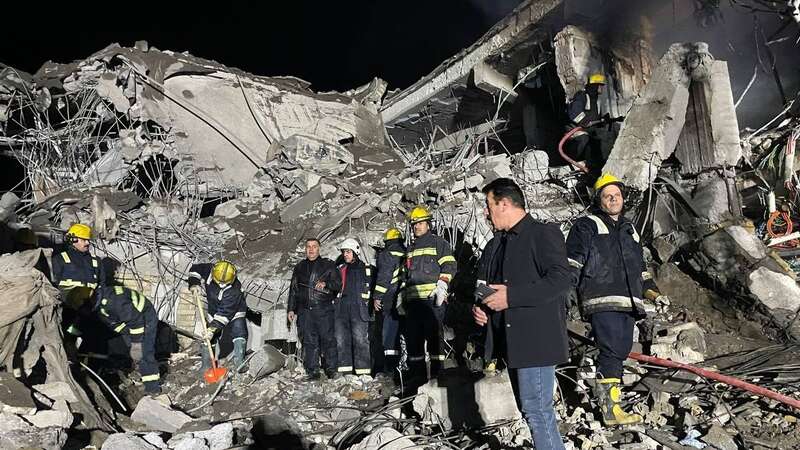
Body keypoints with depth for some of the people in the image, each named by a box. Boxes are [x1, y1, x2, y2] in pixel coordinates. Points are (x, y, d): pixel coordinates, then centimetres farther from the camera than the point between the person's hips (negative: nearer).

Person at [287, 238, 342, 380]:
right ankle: (312, 372, 9)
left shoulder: (328, 265, 8)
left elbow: (338, 283, 2)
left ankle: (331, 370, 5)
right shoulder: (299, 267, 19)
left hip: (324, 310, -3)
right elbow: (293, 290, 21)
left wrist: (326, 284, -16)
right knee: (309, 342, 3)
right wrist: (291, 309, 16)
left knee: (328, 339, -4)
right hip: (305, 311, 3)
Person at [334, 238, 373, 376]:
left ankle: (363, 370, -2)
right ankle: (345, 369, 11)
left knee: (360, 340, -7)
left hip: (359, 310, -4)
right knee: (341, 340, 3)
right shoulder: (339, 269, 18)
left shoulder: (366, 269, 6)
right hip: (341, 310, 4)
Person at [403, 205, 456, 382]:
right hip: (413, 300, 7)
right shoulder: (410, 248, 26)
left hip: (432, 299, -6)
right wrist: (403, 295, 24)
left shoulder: (439, 243, 7)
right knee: (413, 336, 6)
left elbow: (449, 266, -4)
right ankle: (417, 374, 15)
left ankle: (437, 373, -1)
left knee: (434, 335, -7)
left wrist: (442, 286, -15)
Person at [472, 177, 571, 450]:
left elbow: (559, 280, -20)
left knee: (537, 409, -8)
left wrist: (511, 296, -22)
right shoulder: (494, 245, 16)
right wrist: (477, 307, 2)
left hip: (536, 340, -9)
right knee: (528, 408, 17)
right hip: (510, 342, 9)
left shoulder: (544, 234, -9)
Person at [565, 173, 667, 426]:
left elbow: (640, 266, 35)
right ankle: (610, 409, -10)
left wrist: (650, 289, 26)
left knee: (621, 351, 7)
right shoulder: (586, 226, 4)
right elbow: (572, 262, -5)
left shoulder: (629, 230, 26)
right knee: (611, 351, -13)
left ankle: (603, 393, 18)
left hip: (629, 301, 8)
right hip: (602, 301, -7)